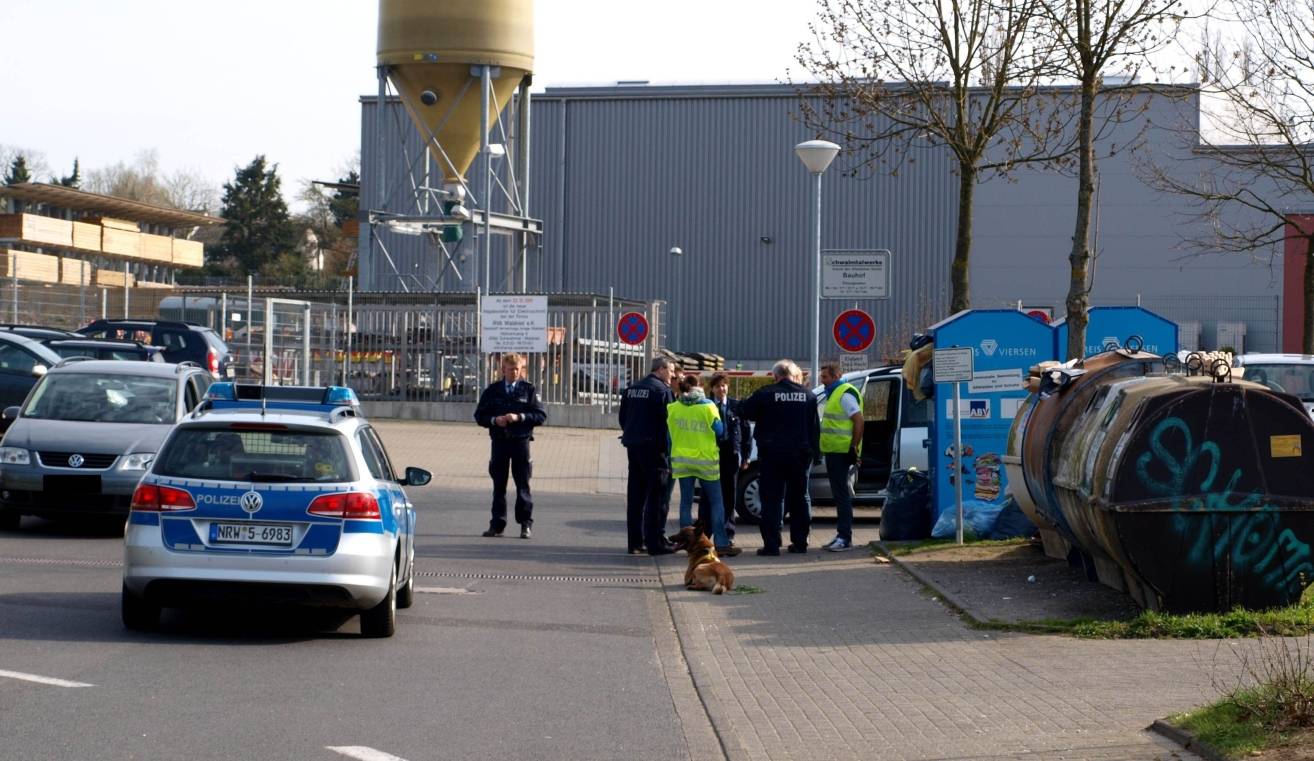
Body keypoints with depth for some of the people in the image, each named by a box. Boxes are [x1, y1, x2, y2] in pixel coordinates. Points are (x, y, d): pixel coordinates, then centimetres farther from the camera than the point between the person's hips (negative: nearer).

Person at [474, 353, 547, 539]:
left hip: (521, 441, -2)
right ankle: (497, 525, 11)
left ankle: (526, 524, 3)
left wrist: (520, 417, -13)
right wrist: (494, 420, -10)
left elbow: (541, 416, 0)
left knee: (523, 485, -2)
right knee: (499, 485, 5)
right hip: (499, 441, 2)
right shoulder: (492, 390, 9)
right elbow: (480, 415, 10)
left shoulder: (529, 390, 5)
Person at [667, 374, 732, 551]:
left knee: (686, 502, 8)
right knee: (716, 502, 7)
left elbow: (670, 434, 5)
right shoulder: (708, 407, -11)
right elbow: (720, 431, -7)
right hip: (705, 460, -2)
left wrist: (670, 460, 14)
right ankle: (720, 541, 1)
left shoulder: (673, 408, -2)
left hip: (681, 460, 2)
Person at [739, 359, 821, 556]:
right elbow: (815, 428, 8)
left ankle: (771, 544, -7)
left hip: (772, 454, -3)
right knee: (799, 499, 13)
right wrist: (815, 453, 13)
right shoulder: (808, 395, 5)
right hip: (800, 455, 3)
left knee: (772, 500, -2)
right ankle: (800, 542, 14)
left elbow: (744, 410, 2)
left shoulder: (766, 394, -7)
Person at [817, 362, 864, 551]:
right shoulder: (834, 394, 19)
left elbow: (858, 420, -19)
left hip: (841, 452, -10)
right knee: (839, 494, 12)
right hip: (833, 451, 10)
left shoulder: (845, 394, -12)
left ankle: (845, 538, -11)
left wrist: (854, 447, -22)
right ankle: (841, 536, 17)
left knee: (841, 495, -10)